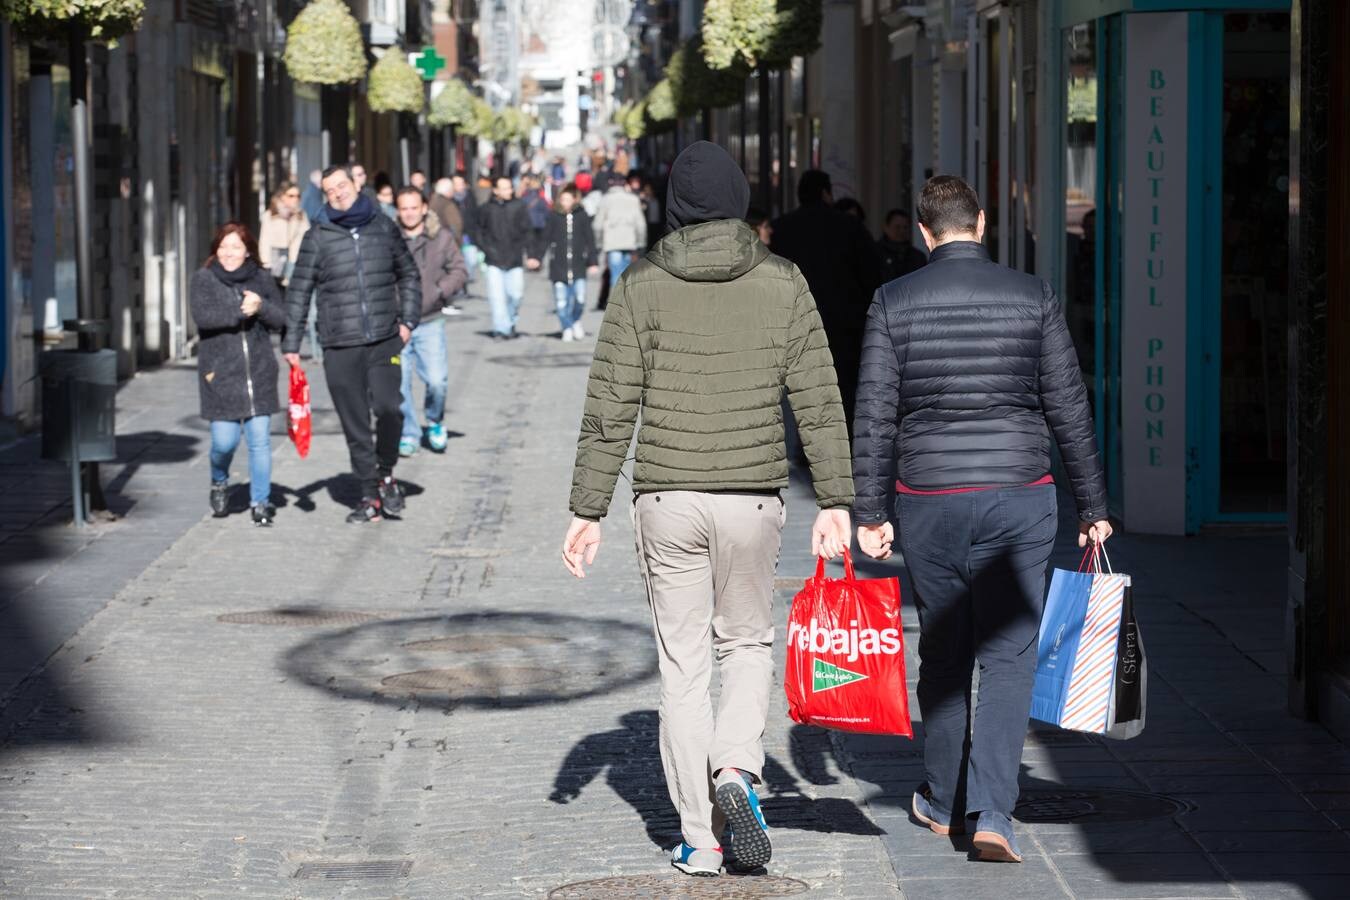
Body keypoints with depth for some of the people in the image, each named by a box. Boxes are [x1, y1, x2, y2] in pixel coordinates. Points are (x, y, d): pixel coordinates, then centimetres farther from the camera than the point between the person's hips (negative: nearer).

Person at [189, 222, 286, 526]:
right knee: (224, 441, -4)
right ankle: (219, 484, 27)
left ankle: (261, 502, 9)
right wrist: (240, 311, -22)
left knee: (260, 440, -1)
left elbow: (280, 319, 4)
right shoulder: (203, 279, 2)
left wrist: (261, 307, -16)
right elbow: (202, 316, -14)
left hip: (259, 373, 2)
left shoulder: (262, 279, 9)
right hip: (220, 373, -2)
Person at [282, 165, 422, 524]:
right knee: (355, 425, 3)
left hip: (384, 341, 0)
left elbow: (409, 275, 18)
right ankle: (370, 496, 14)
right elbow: (298, 292, 6)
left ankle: (386, 474, 6)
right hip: (339, 348, 0)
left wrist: (408, 319, 8)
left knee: (388, 409, -19)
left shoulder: (384, 228, 8)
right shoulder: (318, 238, 3)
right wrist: (291, 343, 2)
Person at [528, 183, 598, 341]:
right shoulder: (554, 217, 1)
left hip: (578, 266, 0)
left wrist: (593, 262, 6)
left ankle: (576, 321, 19)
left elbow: (590, 240, 8)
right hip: (558, 267, 0)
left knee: (580, 298, -10)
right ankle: (567, 328, 17)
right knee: (561, 301, 0)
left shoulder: (582, 216, 2)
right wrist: (537, 257, -6)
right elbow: (546, 239, 4)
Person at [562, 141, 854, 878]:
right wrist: (834, 501, 4)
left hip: (667, 499, -1)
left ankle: (699, 837, 9)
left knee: (682, 663, 8)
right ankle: (737, 771, -6)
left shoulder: (642, 287, -2)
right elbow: (819, 402, -1)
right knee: (747, 643, 19)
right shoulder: (782, 283, 1)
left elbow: (609, 409, -4)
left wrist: (587, 510, 1)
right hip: (753, 495, 1)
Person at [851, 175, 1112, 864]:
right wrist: (1092, 507, 8)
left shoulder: (894, 302, -1)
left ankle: (942, 802, 27)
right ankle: (992, 812, -10)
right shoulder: (1032, 296, 0)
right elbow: (1069, 410, 2)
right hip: (1018, 498, -1)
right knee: (1007, 655, 1)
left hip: (927, 502, 1)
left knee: (942, 653, 15)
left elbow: (874, 416, -4)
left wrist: (869, 513, 1)